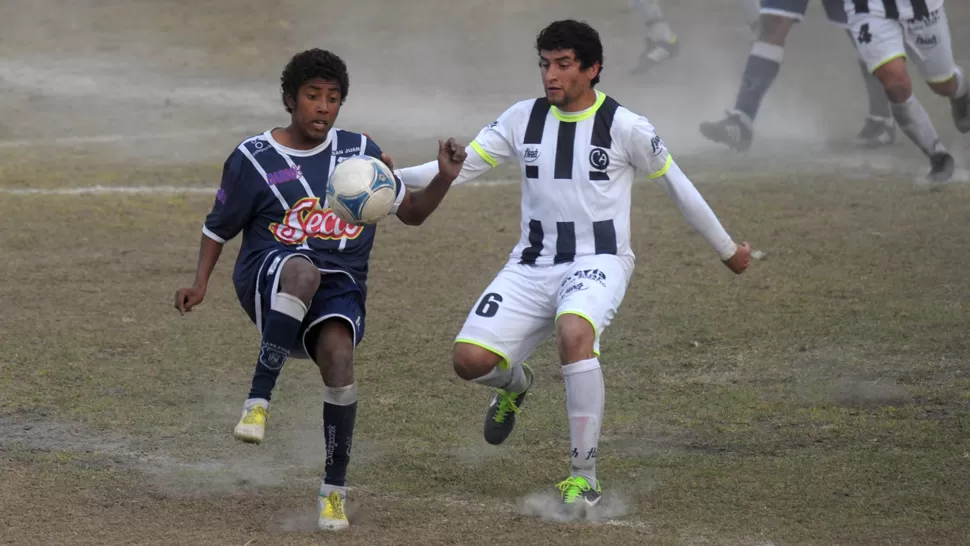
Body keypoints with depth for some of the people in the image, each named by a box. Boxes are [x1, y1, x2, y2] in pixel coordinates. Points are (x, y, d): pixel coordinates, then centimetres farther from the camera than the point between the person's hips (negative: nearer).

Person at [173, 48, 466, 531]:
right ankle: (258, 402, -33)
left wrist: (443, 180, -1)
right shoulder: (254, 159, 3)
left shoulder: (359, 151, 11)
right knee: (302, 270, -41)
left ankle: (334, 490, -13)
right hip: (268, 280, -2)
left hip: (339, 288, 2)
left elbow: (411, 212, 17)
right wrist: (199, 284, -1)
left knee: (338, 358, -30)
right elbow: (218, 228, 12)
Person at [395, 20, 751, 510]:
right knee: (470, 359, -16)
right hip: (532, 265, 4)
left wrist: (728, 251, 17)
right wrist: (392, 176, -14)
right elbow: (460, 167, 3)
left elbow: (677, 187, 8)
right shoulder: (524, 119, 5)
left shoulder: (625, 127, -4)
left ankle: (584, 476, -27)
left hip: (598, 262, -4)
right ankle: (514, 383, 26)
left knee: (574, 332, -38)